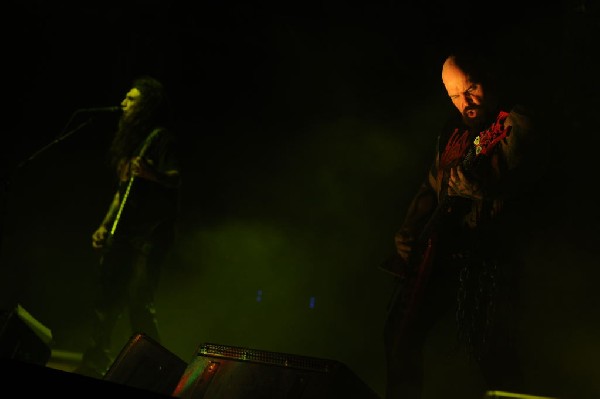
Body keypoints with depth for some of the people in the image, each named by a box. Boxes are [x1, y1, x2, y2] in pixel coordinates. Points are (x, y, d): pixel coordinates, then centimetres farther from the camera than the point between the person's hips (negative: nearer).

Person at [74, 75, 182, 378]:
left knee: (139, 302, -14)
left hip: (151, 231, -9)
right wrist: (104, 226, 20)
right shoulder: (129, 139, 21)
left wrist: (151, 174, -36)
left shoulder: (161, 137, -5)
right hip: (123, 230, 9)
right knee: (106, 299, 8)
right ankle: (95, 364, 17)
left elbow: (176, 179, -16)